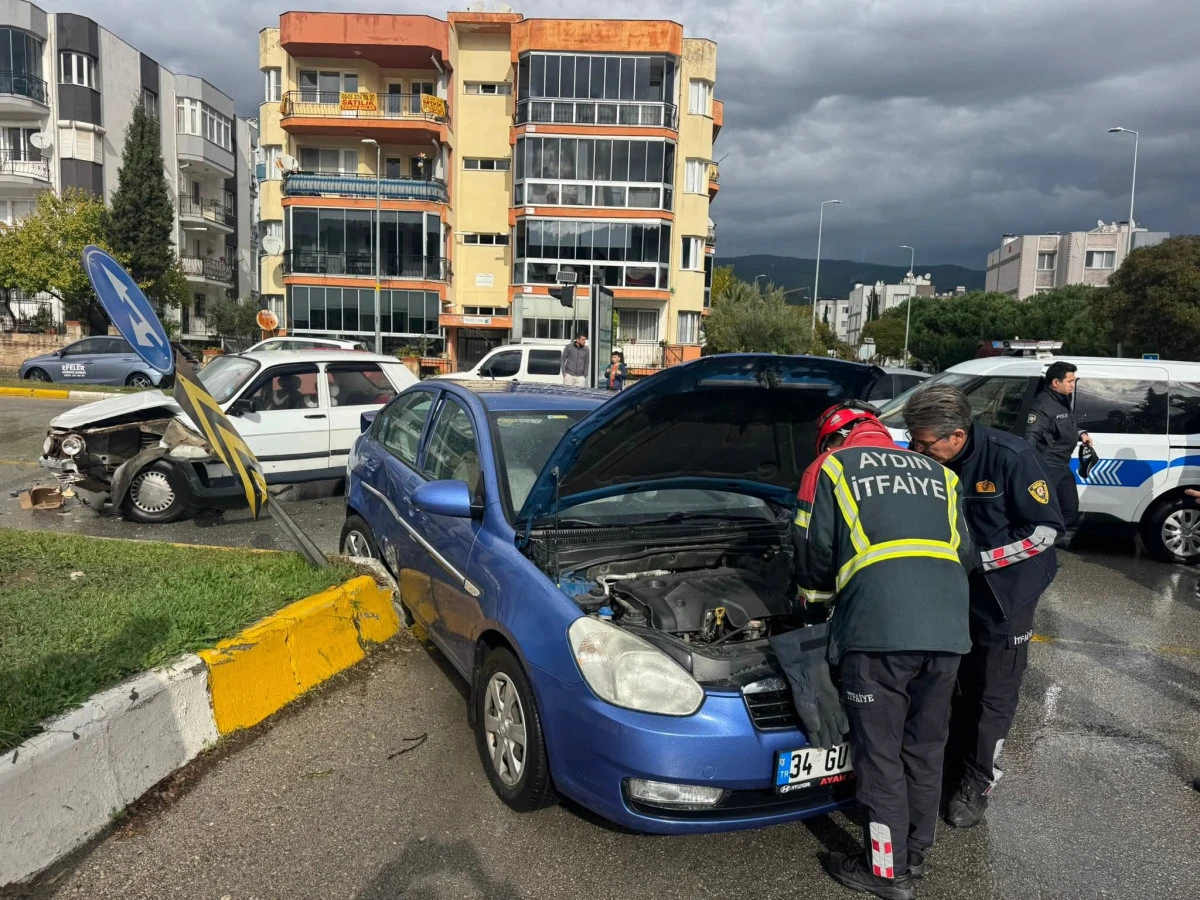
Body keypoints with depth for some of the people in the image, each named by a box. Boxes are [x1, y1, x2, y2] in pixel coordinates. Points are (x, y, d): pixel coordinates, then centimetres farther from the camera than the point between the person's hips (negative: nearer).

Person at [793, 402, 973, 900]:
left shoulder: (830, 468, 12)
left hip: (879, 630, -5)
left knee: (880, 755, 7)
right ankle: (915, 853, 34)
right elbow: (964, 551, 24)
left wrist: (816, 594, 27)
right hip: (948, 630, 6)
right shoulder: (937, 473, 26)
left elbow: (814, 552, 7)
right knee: (924, 748, 19)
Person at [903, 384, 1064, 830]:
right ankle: (952, 764, 33)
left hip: (1005, 592, -4)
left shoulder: (1010, 457, -25)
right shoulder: (928, 463, -12)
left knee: (994, 693, 8)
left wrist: (980, 559, -23)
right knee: (957, 684, 15)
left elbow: (1046, 529, -19)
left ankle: (977, 782, 24)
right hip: (955, 591, 4)